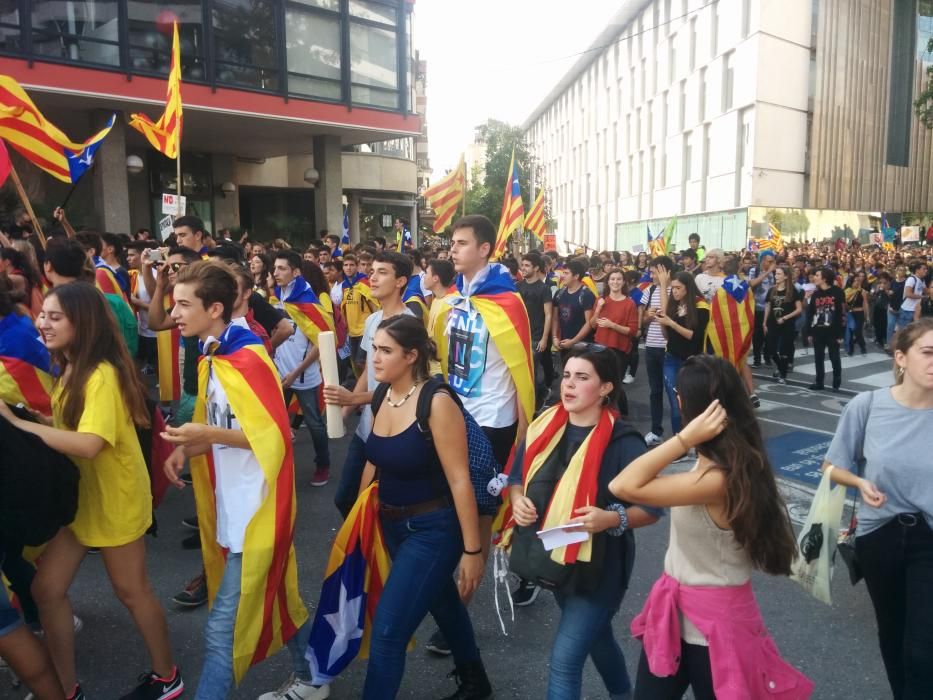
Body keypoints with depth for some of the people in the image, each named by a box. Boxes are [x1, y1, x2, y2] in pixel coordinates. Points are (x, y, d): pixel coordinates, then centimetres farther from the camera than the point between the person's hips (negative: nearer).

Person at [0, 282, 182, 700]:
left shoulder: (102, 374, -24)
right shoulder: (69, 369, 6)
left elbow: (89, 443, -35)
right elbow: (67, 425, 9)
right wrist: (34, 416, -7)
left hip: (114, 497, -8)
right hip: (77, 493, 8)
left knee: (131, 591, 8)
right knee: (46, 589, 10)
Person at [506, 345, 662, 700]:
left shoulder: (622, 441, -19)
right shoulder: (544, 428, -4)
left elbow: (653, 507, -14)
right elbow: (517, 478, 8)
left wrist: (613, 519, -31)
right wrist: (518, 500, -13)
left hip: (599, 564, -6)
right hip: (551, 557, 6)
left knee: (564, 660, -9)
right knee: (593, 634, 28)